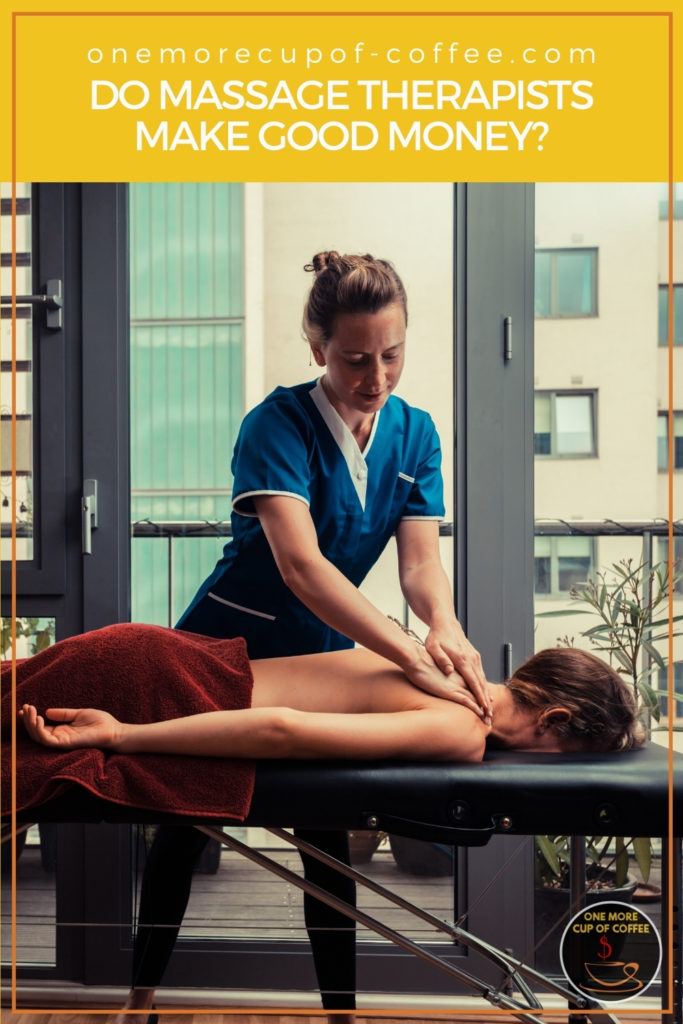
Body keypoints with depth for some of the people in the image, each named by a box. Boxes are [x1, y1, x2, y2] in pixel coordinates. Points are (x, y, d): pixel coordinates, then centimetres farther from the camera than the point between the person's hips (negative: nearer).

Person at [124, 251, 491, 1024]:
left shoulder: (414, 433, -7)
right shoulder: (278, 424, -26)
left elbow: (420, 559, -14)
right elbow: (299, 563, -39)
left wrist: (444, 626, -37)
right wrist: (414, 662, -46)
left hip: (321, 654, 4)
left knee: (326, 832, 10)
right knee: (187, 822, 12)